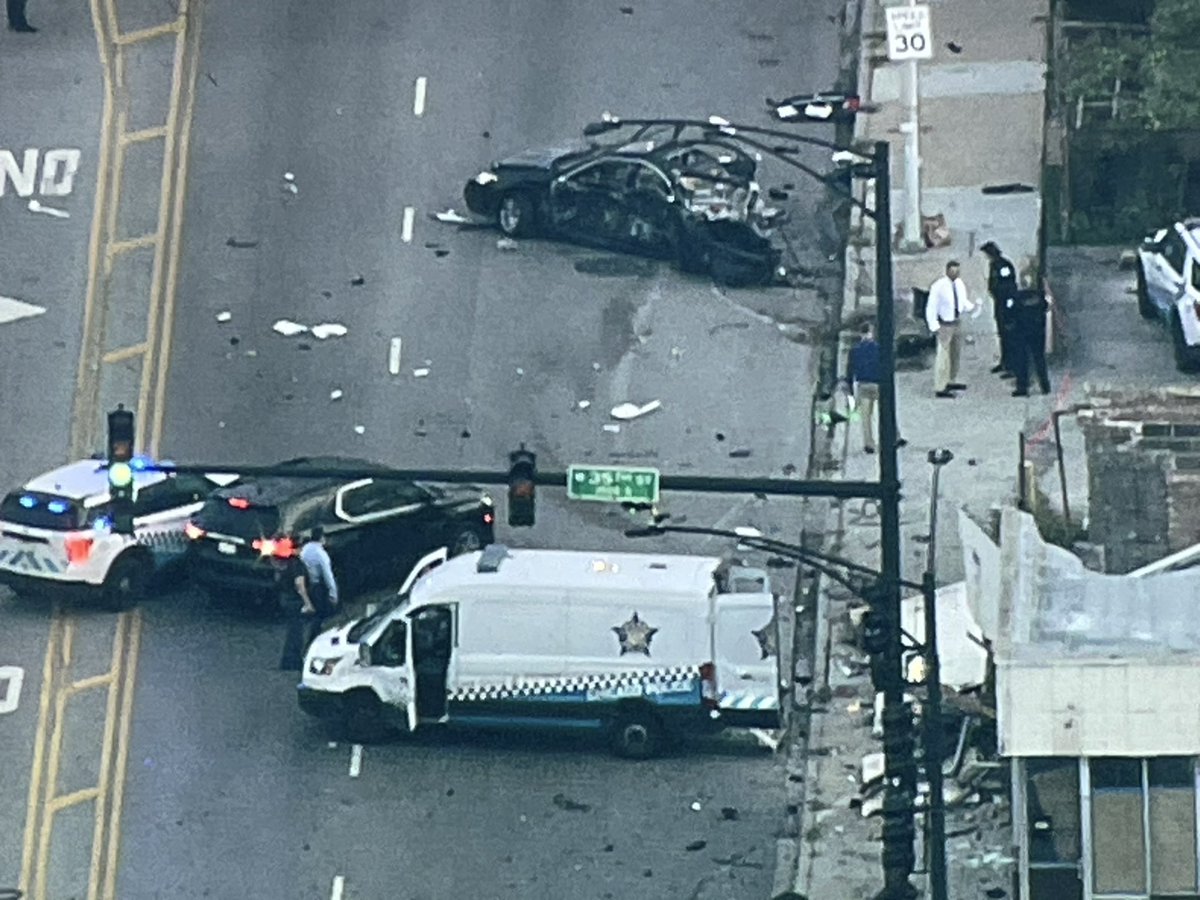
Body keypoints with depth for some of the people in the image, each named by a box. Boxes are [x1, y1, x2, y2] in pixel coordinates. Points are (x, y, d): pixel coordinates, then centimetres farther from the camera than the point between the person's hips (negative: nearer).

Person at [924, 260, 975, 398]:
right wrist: (934, 326, -18)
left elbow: (963, 303, 14)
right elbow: (931, 308, -15)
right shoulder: (939, 286, -18)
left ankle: (952, 381, 37)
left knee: (956, 354, 20)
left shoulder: (960, 284, 2)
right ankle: (940, 388, -3)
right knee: (944, 356, -8)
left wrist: (972, 307, -6)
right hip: (944, 324, -8)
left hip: (956, 323, 8)